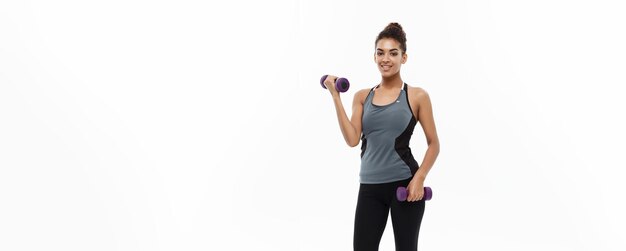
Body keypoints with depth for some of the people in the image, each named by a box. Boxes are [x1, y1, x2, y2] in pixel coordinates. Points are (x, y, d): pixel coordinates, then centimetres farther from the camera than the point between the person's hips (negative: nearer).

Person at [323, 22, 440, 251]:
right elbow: (352, 140, -5)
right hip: (370, 187, 3)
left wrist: (419, 177, -14)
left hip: (405, 184, -3)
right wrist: (336, 97, -6)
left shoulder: (417, 96, -1)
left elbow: (433, 144, 1)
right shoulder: (362, 97, 8)